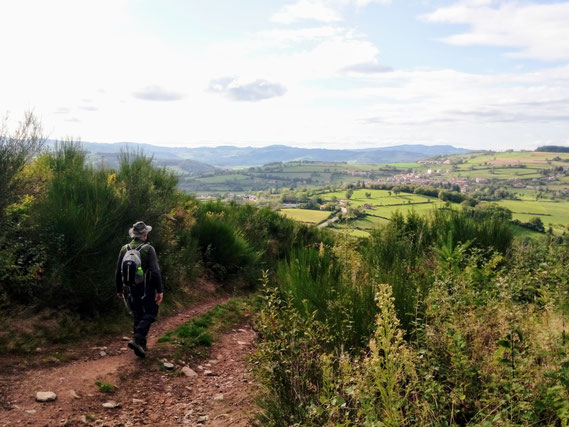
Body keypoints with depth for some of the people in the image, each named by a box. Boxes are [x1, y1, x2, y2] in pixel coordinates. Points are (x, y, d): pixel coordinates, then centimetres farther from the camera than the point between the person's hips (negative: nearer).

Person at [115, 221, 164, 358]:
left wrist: (119, 289, 17)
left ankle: (141, 345, 20)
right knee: (149, 315, 7)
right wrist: (160, 290, -16)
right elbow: (155, 272, -19)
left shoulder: (124, 249, 2)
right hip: (146, 290, -5)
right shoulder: (148, 249, -13)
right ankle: (136, 339, -13)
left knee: (138, 317, 16)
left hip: (130, 290, 5)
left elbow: (118, 271, 7)